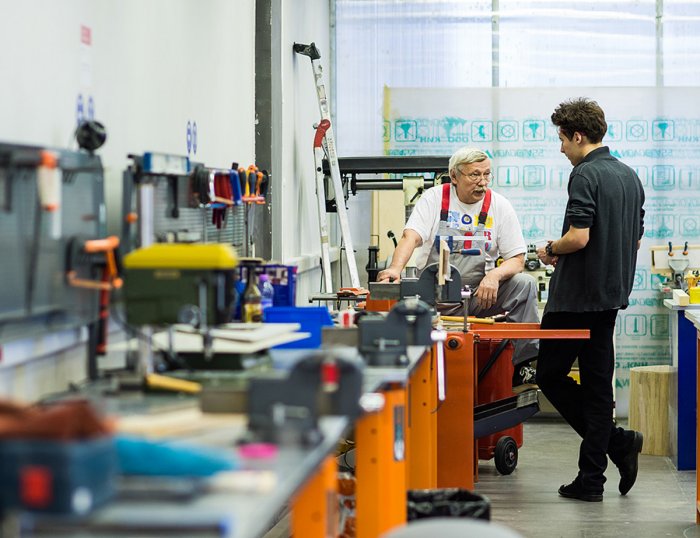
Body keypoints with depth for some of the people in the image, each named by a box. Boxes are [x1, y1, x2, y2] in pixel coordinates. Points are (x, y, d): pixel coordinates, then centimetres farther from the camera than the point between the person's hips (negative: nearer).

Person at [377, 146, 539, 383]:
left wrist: (494, 275, -23)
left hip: (480, 293, 1)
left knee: (524, 283, -22)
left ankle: (522, 364, -18)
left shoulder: (499, 206, 2)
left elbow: (517, 259, 0)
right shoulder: (434, 198, -1)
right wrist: (395, 268, -37)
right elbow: (411, 236, -16)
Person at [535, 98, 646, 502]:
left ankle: (618, 442, -7)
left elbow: (578, 237, -24)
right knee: (598, 382, 8)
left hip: (576, 296, -9)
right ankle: (591, 479, 8)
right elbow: (636, 239, 18)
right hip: (612, 293, 9)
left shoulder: (586, 175, -16)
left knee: (551, 374, 3)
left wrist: (551, 251, -4)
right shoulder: (630, 176, 12)